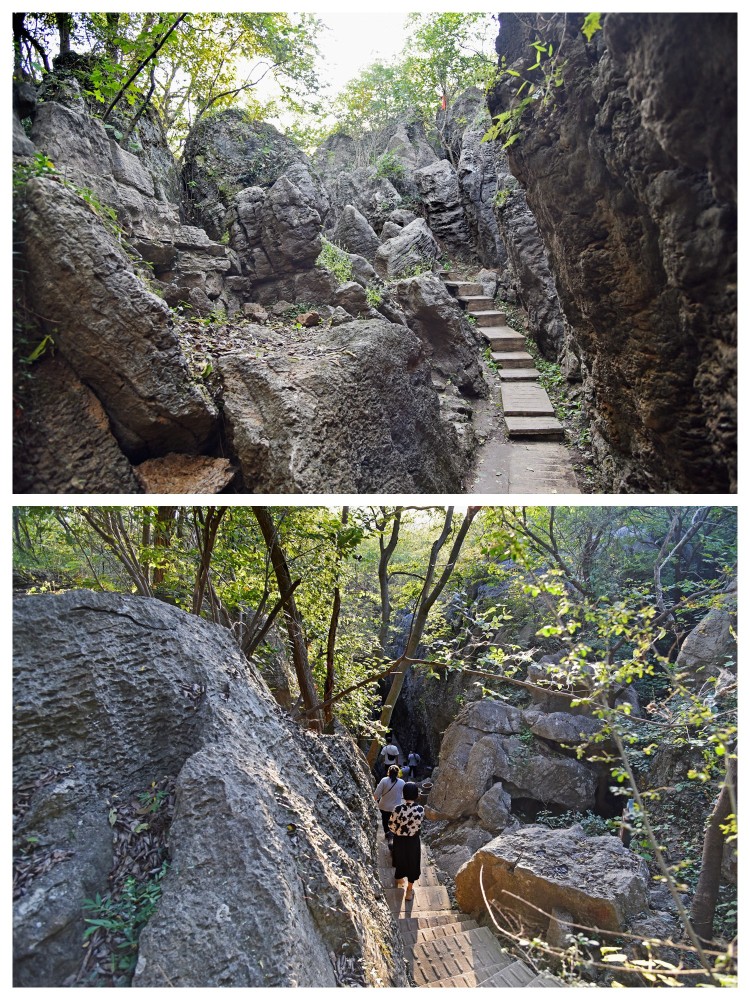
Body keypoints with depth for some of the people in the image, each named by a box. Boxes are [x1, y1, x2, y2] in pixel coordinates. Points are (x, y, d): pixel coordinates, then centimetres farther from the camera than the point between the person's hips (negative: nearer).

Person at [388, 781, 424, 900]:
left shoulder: (398, 809, -25)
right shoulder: (420, 809, -23)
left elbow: (391, 825, -12)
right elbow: (419, 824, -7)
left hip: (399, 840, 1)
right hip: (413, 841, -1)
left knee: (400, 861, 26)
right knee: (412, 863, 21)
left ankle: (399, 883, 48)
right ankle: (409, 891, 33)